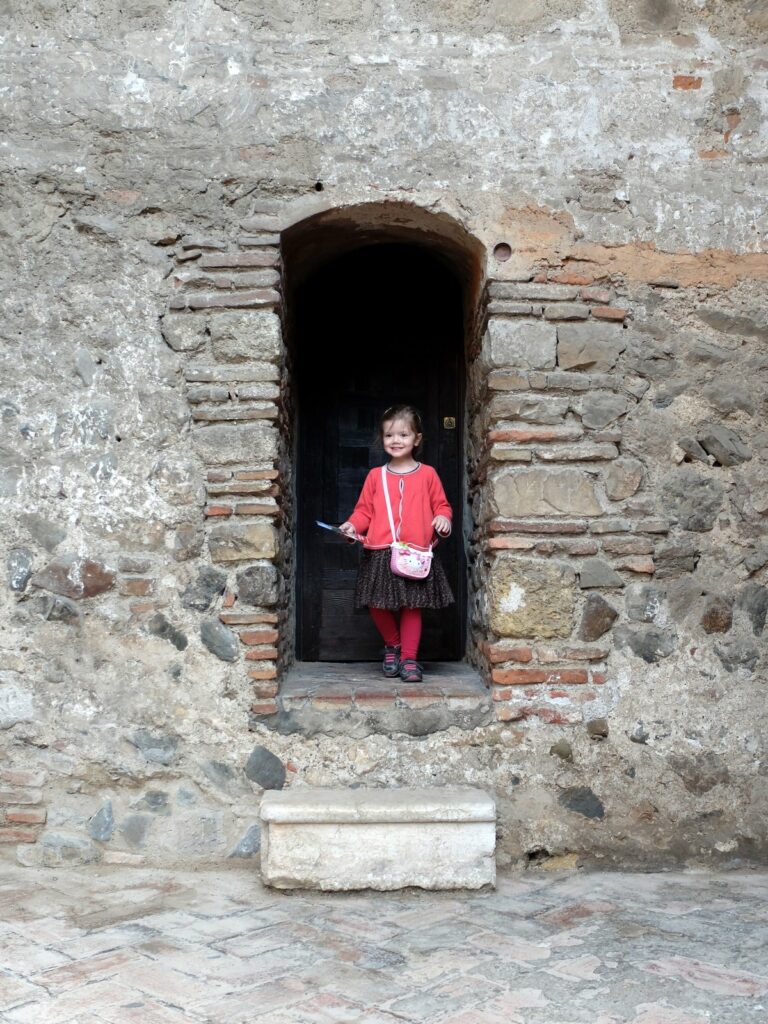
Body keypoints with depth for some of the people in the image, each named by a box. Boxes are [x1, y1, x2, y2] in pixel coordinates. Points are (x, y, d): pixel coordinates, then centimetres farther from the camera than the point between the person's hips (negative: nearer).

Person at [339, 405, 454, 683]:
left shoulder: (427, 474, 6)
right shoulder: (375, 476, 9)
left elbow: (441, 505, 11)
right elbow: (364, 510, 10)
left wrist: (443, 518, -10)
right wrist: (353, 525, -8)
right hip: (380, 553, 1)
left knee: (412, 606, 2)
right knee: (378, 606, 1)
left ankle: (409, 658, 12)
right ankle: (393, 646, 27)